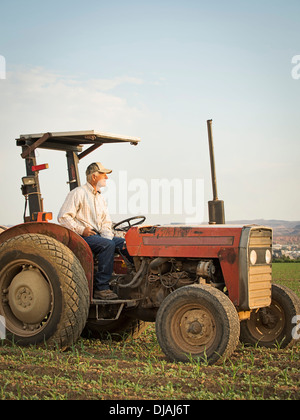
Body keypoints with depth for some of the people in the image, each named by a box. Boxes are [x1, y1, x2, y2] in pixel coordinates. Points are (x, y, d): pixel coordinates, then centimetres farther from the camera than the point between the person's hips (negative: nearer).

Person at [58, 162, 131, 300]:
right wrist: (81, 230, -18)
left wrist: (107, 236, -2)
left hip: (98, 235, 8)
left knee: (124, 243, -13)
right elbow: (63, 217, -11)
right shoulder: (78, 193, -4)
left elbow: (106, 223, 19)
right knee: (108, 245, -31)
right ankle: (101, 288, -30)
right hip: (80, 237, -8)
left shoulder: (100, 198, 21)